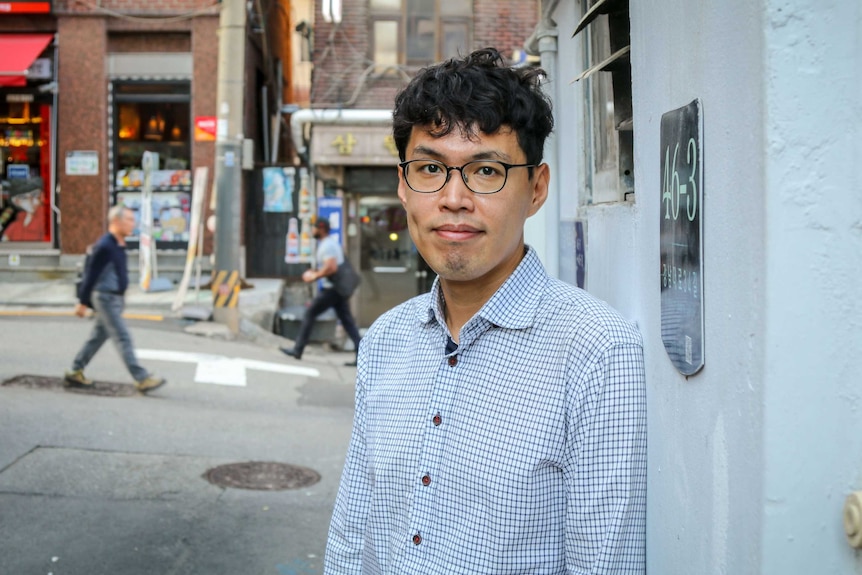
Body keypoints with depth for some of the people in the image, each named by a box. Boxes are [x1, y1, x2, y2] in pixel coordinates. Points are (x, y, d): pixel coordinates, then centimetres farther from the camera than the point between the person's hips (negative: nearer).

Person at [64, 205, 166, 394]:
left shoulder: (119, 245, 11)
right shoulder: (104, 246, -18)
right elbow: (91, 275, -16)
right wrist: (82, 302, -14)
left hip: (116, 298, 10)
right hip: (105, 298, -10)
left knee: (98, 337, 16)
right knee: (123, 338, -9)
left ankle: (75, 373, 26)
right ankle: (142, 380, -9)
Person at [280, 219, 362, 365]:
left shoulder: (327, 246, -13)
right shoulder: (332, 242, 19)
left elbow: (331, 267, -25)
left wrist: (315, 276, -14)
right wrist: (316, 272, 18)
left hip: (331, 289, -10)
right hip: (339, 288, 10)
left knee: (309, 314, 0)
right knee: (347, 320, 5)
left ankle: (297, 349, 5)